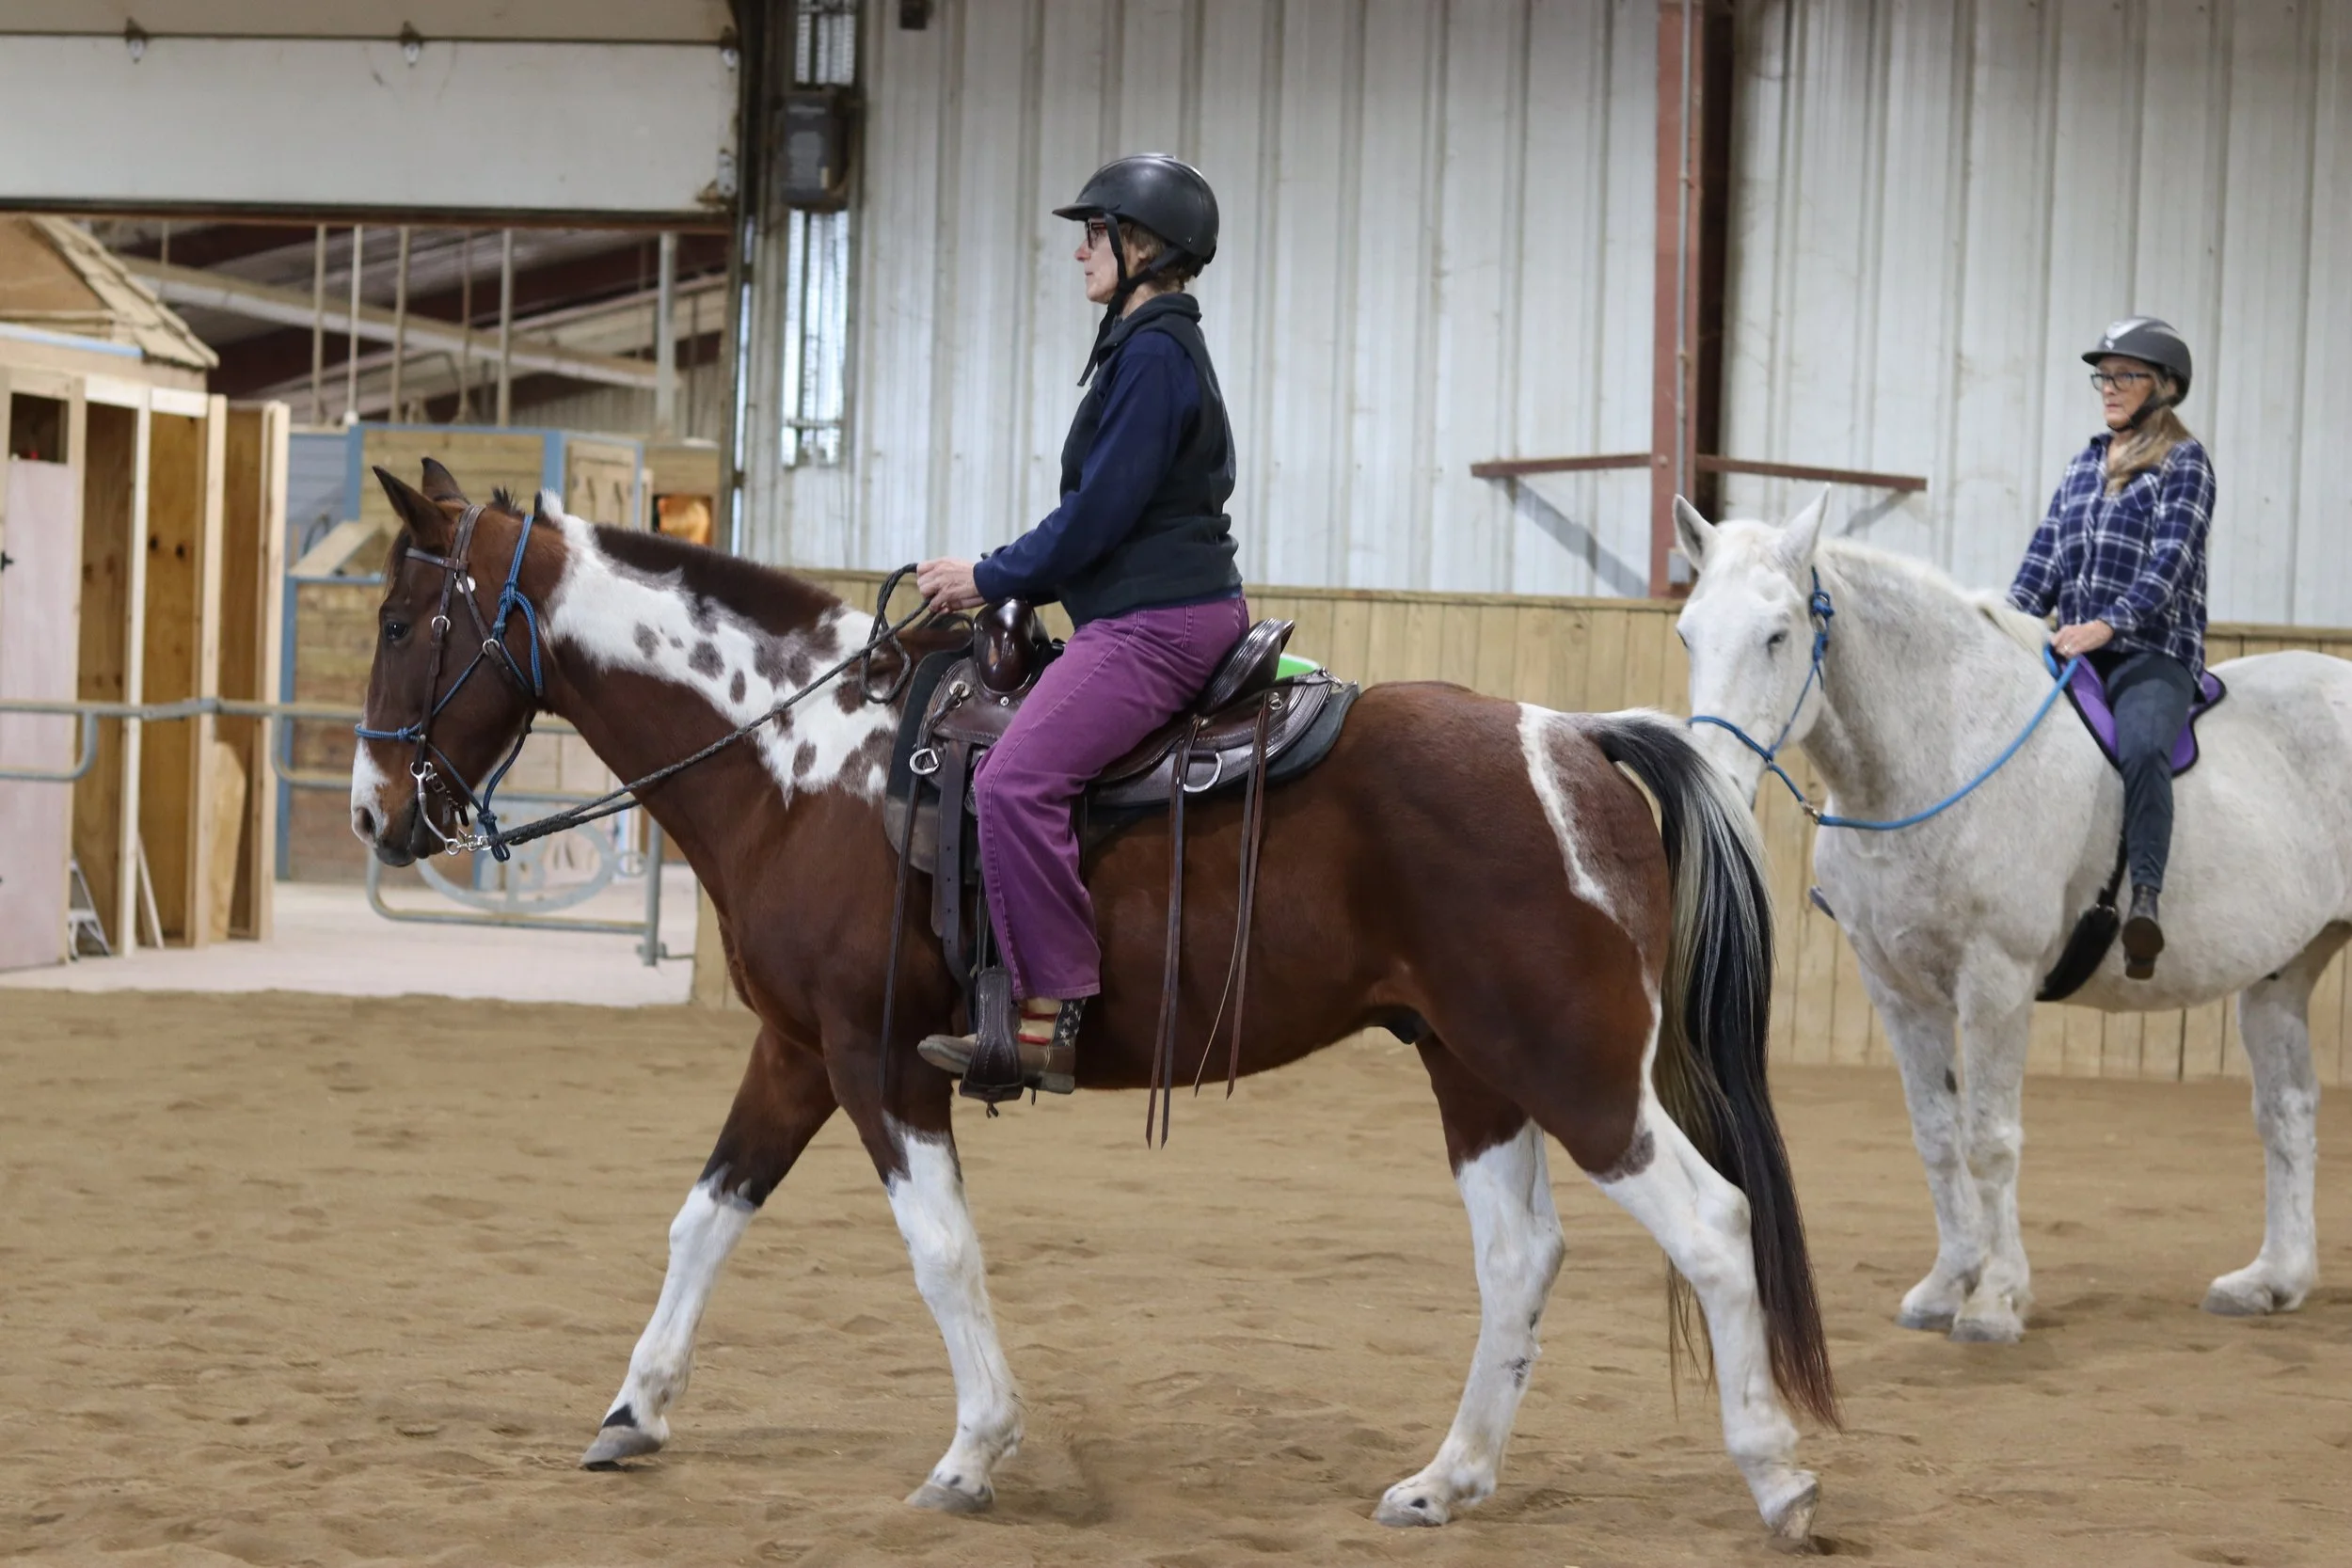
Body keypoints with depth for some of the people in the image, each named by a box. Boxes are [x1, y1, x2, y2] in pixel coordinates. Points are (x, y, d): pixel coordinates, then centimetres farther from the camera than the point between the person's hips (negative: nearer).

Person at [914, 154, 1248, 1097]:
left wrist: (992, 580, -8)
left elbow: (1101, 512, -17)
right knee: (1016, 775, 20)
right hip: (1145, 616, 12)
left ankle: (1049, 1019, -25)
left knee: (1015, 780, -24)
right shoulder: (1149, 346, 20)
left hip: (1158, 620, -12)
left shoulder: (1154, 353, -13)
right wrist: (1009, 581, 17)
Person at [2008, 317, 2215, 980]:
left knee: (2139, 746, -35)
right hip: (2072, 653, 7)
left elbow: (2169, 561, -12)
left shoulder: (2185, 465, 1)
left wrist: (2107, 624, -25)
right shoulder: (2085, 464, 20)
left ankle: (2146, 898, -44)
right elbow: (2045, 558, 17)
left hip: (2154, 654, -7)